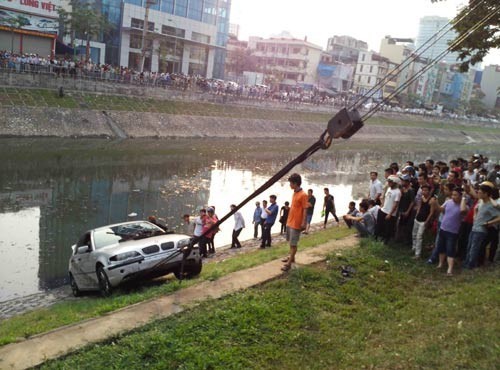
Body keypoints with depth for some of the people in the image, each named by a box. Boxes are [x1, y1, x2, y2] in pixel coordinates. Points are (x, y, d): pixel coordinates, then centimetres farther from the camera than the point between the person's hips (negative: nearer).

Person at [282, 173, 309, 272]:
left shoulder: (303, 195, -18)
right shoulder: (294, 193, 9)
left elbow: (305, 210, -18)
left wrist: (303, 223, -20)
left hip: (296, 224, -9)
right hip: (290, 222, 9)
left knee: (293, 244, -4)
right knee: (290, 242, 20)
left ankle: (289, 263, -1)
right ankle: (291, 257, 35)